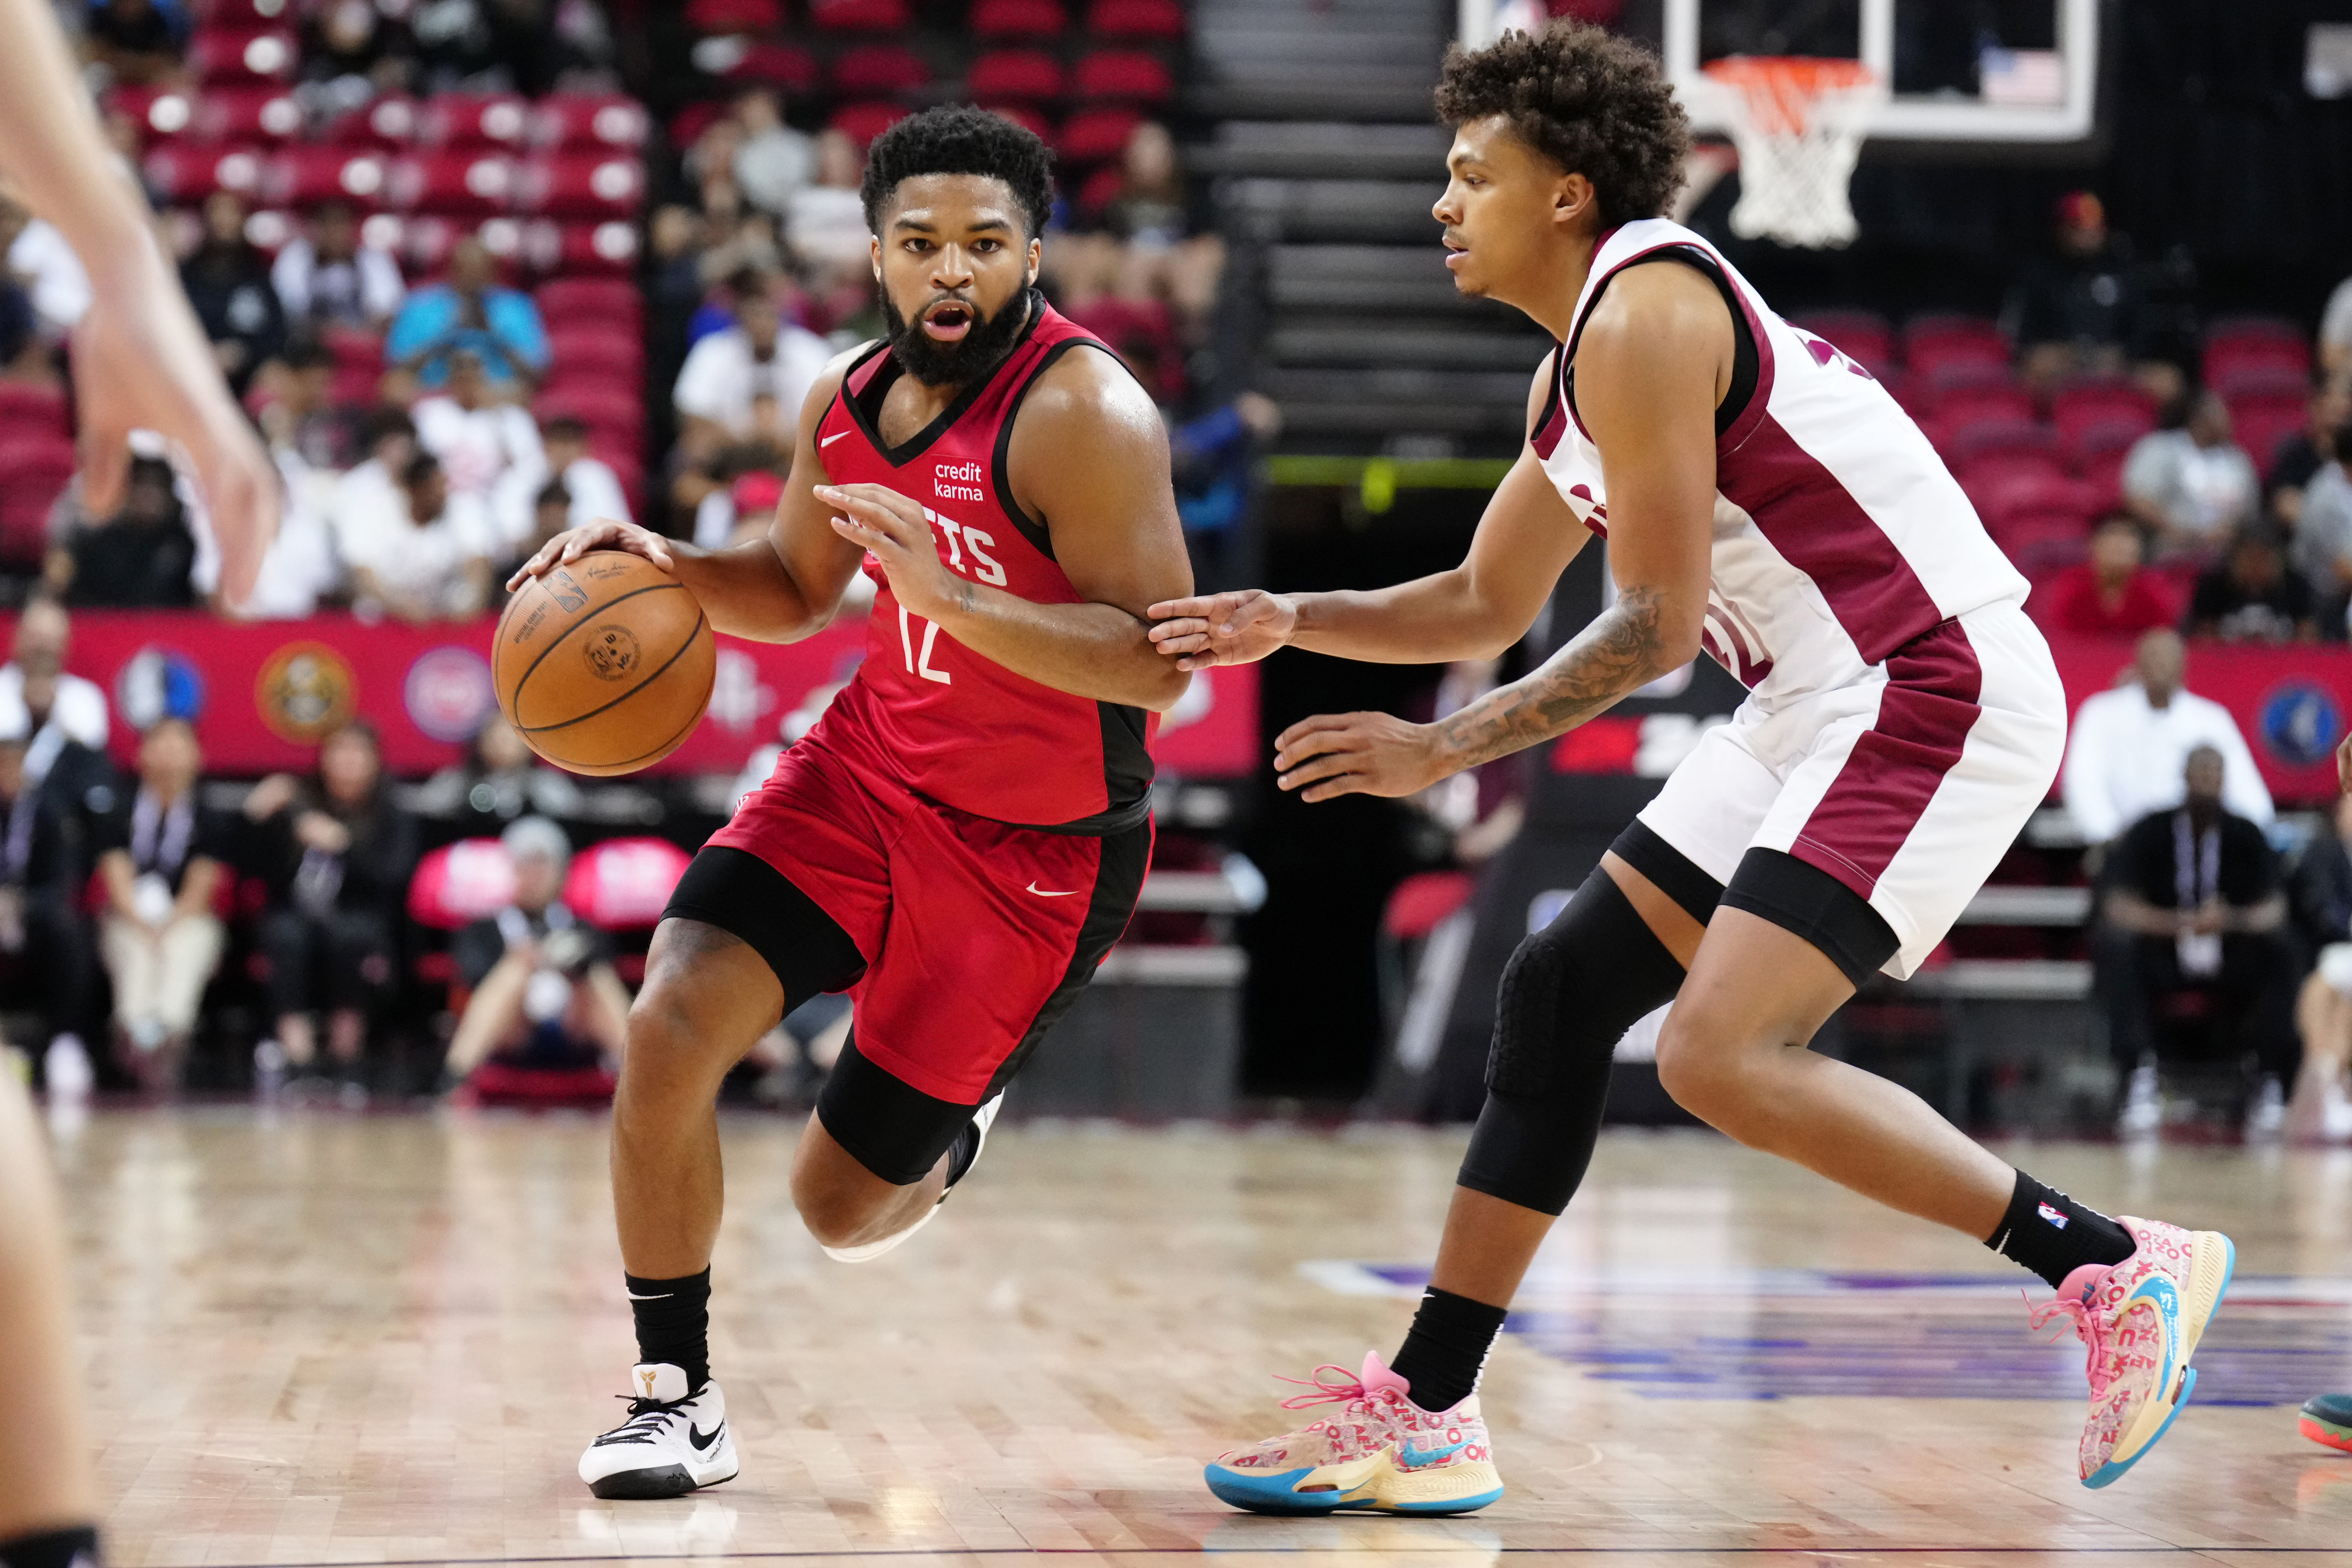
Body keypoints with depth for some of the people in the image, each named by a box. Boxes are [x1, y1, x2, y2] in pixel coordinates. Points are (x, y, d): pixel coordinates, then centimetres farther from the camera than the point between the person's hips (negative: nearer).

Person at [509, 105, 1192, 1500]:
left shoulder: (1081, 413, -22)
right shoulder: (850, 402, 0)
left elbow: (1162, 665, -27)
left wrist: (950, 595, -36)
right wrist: (662, 566, -2)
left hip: (1037, 848, -5)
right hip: (874, 769, 5)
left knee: (844, 1209, 3)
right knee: (672, 1021, -19)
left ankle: (956, 1121, 41)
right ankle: (679, 1400, -3)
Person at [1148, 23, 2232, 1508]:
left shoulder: (1643, 314, -13)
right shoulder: (1578, 367, 18)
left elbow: (1658, 625, -16)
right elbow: (1486, 606, 26)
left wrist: (1442, 750, -12)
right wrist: (1294, 623, 12)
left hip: (1939, 692, -11)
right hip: (1826, 706, 11)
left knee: (1723, 1055, -21)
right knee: (1562, 990, 8)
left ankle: (2114, 1270, -11)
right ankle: (1426, 1419, 13)